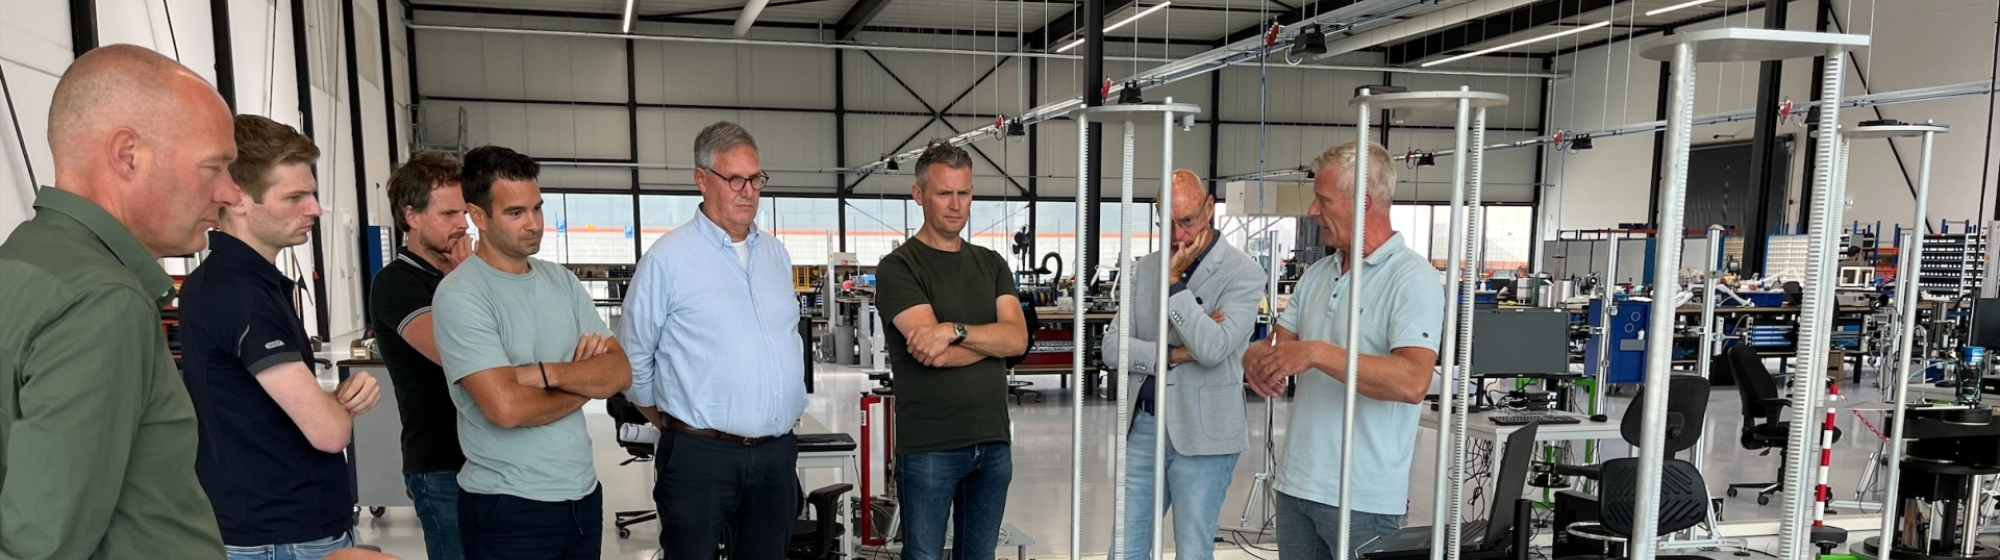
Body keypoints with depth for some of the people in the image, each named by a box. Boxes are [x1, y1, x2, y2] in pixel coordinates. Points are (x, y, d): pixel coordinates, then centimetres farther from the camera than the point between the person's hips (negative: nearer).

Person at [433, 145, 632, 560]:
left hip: (582, 492, 6)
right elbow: (506, 407, -23)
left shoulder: (561, 281, 6)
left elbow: (619, 372, -1)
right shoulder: (460, 295, -13)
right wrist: (583, 385, -7)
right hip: (508, 507, -6)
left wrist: (546, 372, -17)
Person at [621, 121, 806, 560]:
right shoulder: (668, 258, -8)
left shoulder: (776, 253, 9)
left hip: (778, 452, 5)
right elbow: (633, 358, -2)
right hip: (700, 456, -5)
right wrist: (672, 425, 5)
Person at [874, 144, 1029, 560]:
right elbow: (932, 352, -17)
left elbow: (1017, 338, -5)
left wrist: (954, 330, -18)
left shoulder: (992, 265, 10)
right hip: (928, 446, -5)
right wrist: (991, 339, -7)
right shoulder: (898, 268, -6)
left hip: (993, 442, 5)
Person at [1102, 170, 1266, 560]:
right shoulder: (1145, 268, 7)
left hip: (1202, 434, -4)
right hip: (1143, 426, 5)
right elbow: (1113, 349, 0)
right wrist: (1174, 354, -13)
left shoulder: (1244, 273, -7)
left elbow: (1212, 350, -21)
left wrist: (1174, 279, -16)